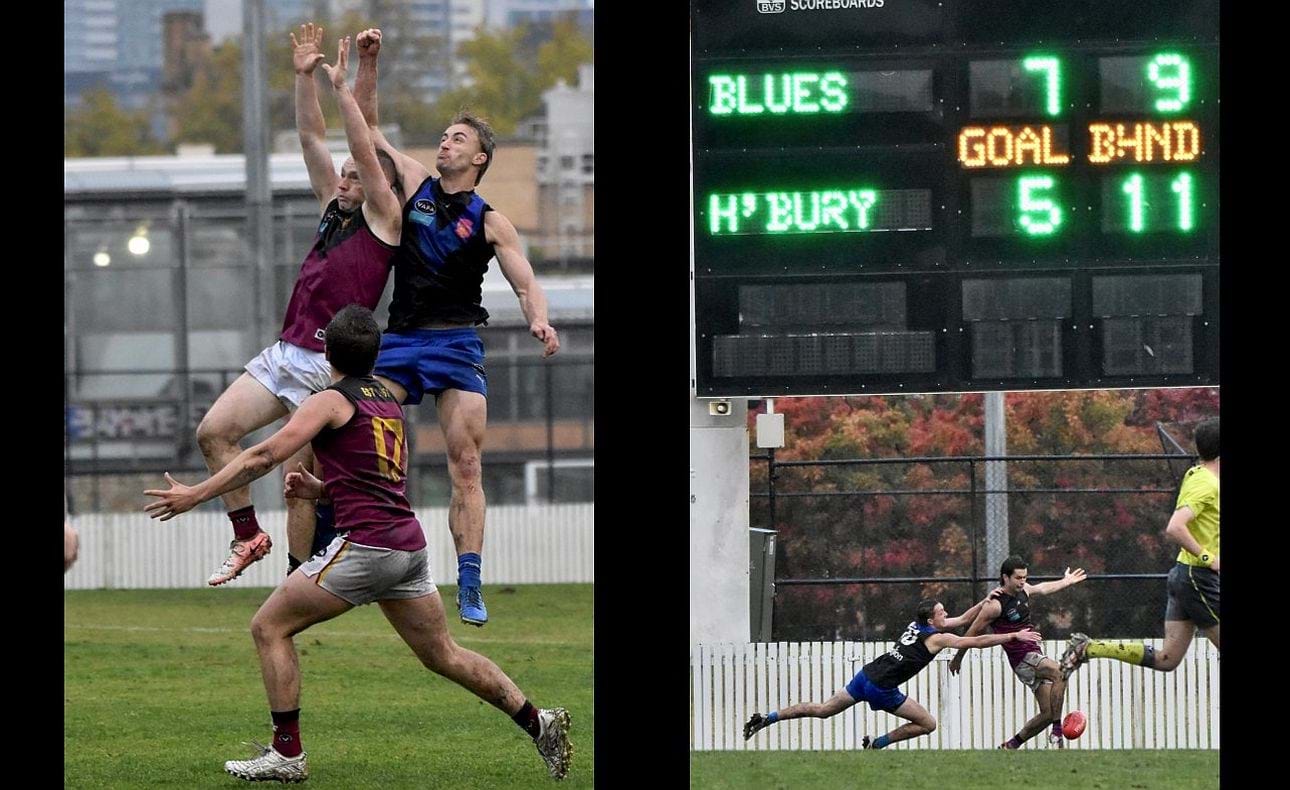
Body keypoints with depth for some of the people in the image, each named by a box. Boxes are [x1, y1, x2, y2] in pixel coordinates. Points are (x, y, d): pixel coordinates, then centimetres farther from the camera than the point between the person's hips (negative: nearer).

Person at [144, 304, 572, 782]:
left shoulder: (331, 402, -3)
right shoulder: (388, 402, 19)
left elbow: (264, 457, -10)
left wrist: (195, 494, -6)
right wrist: (320, 489, 22)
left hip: (365, 543, -8)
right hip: (409, 544, 8)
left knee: (269, 627, 1)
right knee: (443, 655, 18)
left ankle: (287, 754, -3)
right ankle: (538, 723, 13)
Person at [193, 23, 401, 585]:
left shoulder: (383, 220, -1)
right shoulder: (334, 210, 17)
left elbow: (366, 151, -11)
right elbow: (312, 137, 16)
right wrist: (304, 76, 10)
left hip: (327, 365, -7)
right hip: (283, 352, 7)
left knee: (300, 478, -6)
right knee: (213, 431, -3)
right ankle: (249, 536, 7)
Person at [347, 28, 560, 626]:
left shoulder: (490, 223, 2)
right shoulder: (415, 183, 11)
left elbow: (526, 285, -3)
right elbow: (366, 127, 13)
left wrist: (539, 321, -24)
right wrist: (368, 64, 3)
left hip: (457, 344, -3)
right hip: (400, 340, 3)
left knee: (466, 469, -9)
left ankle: (469, 587, -9)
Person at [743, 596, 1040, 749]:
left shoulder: (918, 625, 13)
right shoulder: (936, 638, -10)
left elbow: (963, 619, 22)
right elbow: (977, 641, -12)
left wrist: (987, 601, 16)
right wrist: (1014, 636, -7)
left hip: (866, 674, 8)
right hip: (881, 688, -8)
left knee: (824, 709, 13)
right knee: (927, 723, 3)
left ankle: (767, 718, 5)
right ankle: (876, 744, 5)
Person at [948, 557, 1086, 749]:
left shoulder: (1023, 589, 7)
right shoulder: (995, 605, -16)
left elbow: (1042, 589, 31)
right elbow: (973, 632, -4)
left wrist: (1066, 581, 42)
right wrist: (957, 659, 7)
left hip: (1034, 656, 9)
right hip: (1022, 659, -9)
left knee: (1048, 713, 4)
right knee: (1060, 673, -33)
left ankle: (1012, 744, 19)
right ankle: (1057, 731, -32)